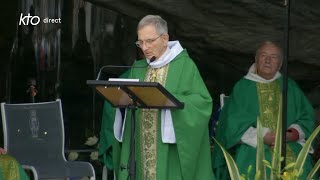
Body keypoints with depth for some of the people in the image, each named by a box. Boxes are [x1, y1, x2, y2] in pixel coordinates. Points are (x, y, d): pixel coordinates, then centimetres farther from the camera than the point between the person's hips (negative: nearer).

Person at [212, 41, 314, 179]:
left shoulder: (290, 87, 15)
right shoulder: (242, 88, 8)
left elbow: (306, 118, 11)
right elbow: (234, 124, 0)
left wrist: (292, 134, -9)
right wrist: (262, 138, -13)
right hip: (252, 146, -2)